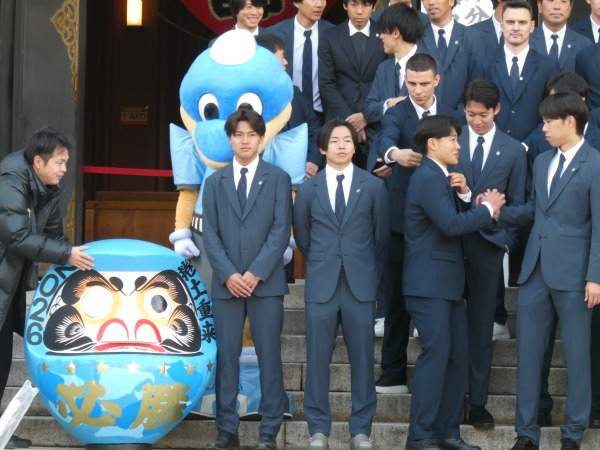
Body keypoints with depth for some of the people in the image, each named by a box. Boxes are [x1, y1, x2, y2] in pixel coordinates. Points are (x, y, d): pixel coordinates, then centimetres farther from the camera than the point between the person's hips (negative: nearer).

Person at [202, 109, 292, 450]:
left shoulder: (278, 179, 5)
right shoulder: (215, 181, 12)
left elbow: (281, 232, -3)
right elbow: (211, 234, 5)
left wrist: (256, 273, -12)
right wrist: (229, 274, -8)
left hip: (266, 282, -2)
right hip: (226, 283, 2)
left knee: (269, 357, -1)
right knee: (227, 357, 3)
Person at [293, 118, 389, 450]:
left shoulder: (374, 186, 4)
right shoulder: (308, 189, 6)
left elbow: (382, 236, 10)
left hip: (360, 284, 0)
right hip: (321, 285, 1)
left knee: (362, 359, 2)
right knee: (318, 359, 1)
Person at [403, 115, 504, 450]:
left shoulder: (442, 178, 18)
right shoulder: (428, 178, -14)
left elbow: (462, 218, 16)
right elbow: (451, 224, -24)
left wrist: (464, 194, -1)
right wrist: (488, 208, -11)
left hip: (448, 283, 10)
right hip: (429, 283, -10)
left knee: (458, 356, 9)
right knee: (436, 354, -11)